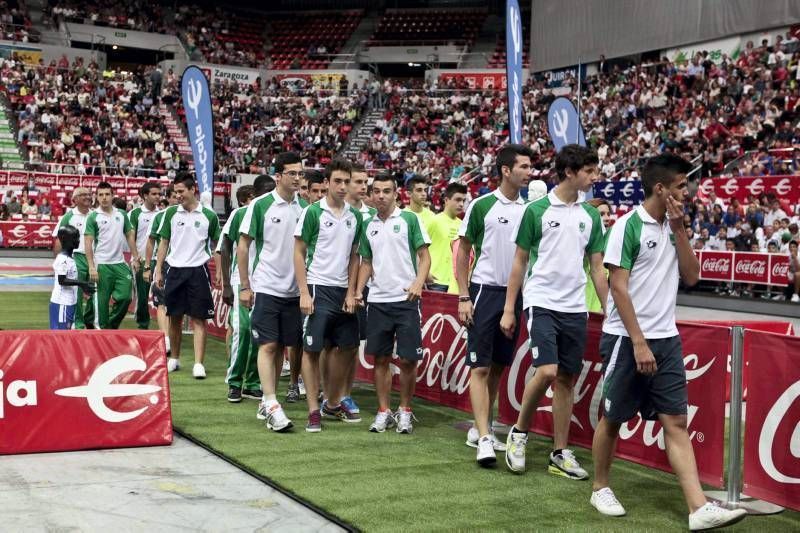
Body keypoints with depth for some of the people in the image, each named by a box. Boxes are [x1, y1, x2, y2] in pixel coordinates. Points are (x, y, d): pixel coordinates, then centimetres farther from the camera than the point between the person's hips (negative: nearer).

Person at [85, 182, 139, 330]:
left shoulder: (122, 214, 9)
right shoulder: (93, 217, -3)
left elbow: (129, 236, 14)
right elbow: (88, 243, -6)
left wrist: (135, 258, 6)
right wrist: (91, 267, -13)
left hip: (120, 263, 4)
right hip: (102, 264, -4)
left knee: (125, 297, -1)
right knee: (102, 300, 1)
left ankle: (112, 325, 18)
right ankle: (103, 328, 12)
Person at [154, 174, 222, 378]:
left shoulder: (209, 216, 0)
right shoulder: (171, 213, 5)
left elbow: (217, 246, 7)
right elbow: (164, 242, 10)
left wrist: (220, 272, 1)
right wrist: (158, 270, 4)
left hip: (198, 271, -2)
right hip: (175, 270, 2)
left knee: (198, 319, -4)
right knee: (175, 317, 10)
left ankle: (198, 364, -4)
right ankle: (174, 359, 24)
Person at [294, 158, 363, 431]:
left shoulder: (355, 216, 9)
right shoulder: (312, 212, -5)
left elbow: (354, 256, 13)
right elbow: (299, 253, -4)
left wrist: (351, 293, 4)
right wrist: (304, 293, -11)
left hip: (343, 291, 6)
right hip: (318, 289, -5)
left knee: (346, 347, 10)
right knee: (312, 349, -2)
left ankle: (333, 403, 25)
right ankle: (313, 410, 4)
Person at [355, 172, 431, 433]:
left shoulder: (409, 219, -1)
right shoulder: (368, 225, 11)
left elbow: (424, 255, -3)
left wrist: (418, 283, -18)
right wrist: (358, 291, 5)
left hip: (406, 299, -4)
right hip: (377, 300, 4)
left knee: (408, 359, -2)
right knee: (380, 358, 6)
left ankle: (405, 411, 14)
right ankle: (383, 412, 17)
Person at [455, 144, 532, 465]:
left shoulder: (528, 209, 8)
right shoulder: (482, 206, -6)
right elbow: (463, 252, -2)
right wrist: (463, 297, -8)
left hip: (516, 294, 6)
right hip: (485, 291, -5)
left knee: (498, 366, 11)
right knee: (480, 367, -7)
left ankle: (479, 429, 23)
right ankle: (484, 439, -9)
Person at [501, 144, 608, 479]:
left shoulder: (590, 216, 10)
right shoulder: (537, 210, -2)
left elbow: (597, 267, 13)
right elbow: (520, 261, 1)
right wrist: (509, 310, -1)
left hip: (575, 308, 5)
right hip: (541, 303, -4)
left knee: (567, 378, 6)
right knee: (547, 371, -17)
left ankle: (560, 455, 14)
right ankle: (519, 433, 6)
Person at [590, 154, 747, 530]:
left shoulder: (672, 227, 11)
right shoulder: (629, 226, -10)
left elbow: (691, 277, 9)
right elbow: (619, 288, -13)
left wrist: (679, 230, 0)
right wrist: (639, 343, -17)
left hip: (666, 340, 6)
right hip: (627, 339, -6)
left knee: (676, 422, 0)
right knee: (612, 418, 7)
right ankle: (600, 488, 26)